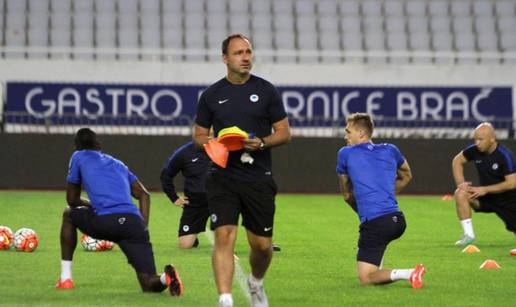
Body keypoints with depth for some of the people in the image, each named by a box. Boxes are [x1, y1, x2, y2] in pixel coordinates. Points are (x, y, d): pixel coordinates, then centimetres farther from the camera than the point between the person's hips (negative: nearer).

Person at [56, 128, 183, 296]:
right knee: (150, 285, 2)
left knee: (69, 214, 31)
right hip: (134, 222, 3)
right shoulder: (118, 164, 34)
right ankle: (165, 278, -36)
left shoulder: (79, 157, 22)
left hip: (104, 221, -3)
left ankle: (65, 278, 24)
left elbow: (72, 200, 26)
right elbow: (144, 194, 26)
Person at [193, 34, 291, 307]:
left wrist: (262, 143, -13)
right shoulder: (212, 95, 5)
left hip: (259, 179, 1)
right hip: (222, 178, -1)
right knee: (224, 236, -17)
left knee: (262, 244, 5)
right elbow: (199, 135, 13)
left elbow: (284, 132, 6)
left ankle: (256, 283, 37)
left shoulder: (266, 90, 4)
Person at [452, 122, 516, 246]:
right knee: (460, 193, -23)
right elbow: (457, 161, 5)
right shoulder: (475, 150, -10)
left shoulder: (504, 155, -23)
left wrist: (485, 189, -27)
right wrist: (461, 183, -11)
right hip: (486, 197, 3)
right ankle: (469, 235, -18)